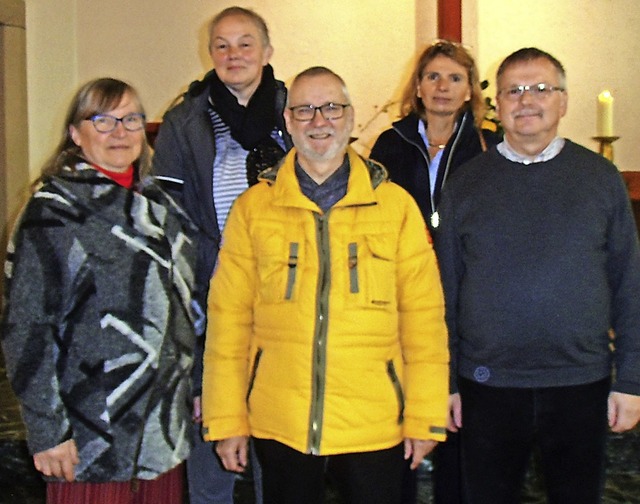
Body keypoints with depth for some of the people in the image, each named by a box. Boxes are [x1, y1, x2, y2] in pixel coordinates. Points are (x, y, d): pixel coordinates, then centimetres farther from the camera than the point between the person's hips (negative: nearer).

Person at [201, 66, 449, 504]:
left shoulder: (396, 205, 2)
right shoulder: (252, 207, 3)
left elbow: (424, 316, 2)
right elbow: (229, 316, 2)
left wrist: (426, 416, -1)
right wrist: (226, 419, 1)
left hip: (374, 425, 0)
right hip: (278, 424, 1)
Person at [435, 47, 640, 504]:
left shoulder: (600, 177, 4)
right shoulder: (466, 184, 3)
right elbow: (446, 291, 6)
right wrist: (445, 382, 4)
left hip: (581, 384, 0)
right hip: (488, 385, 0)